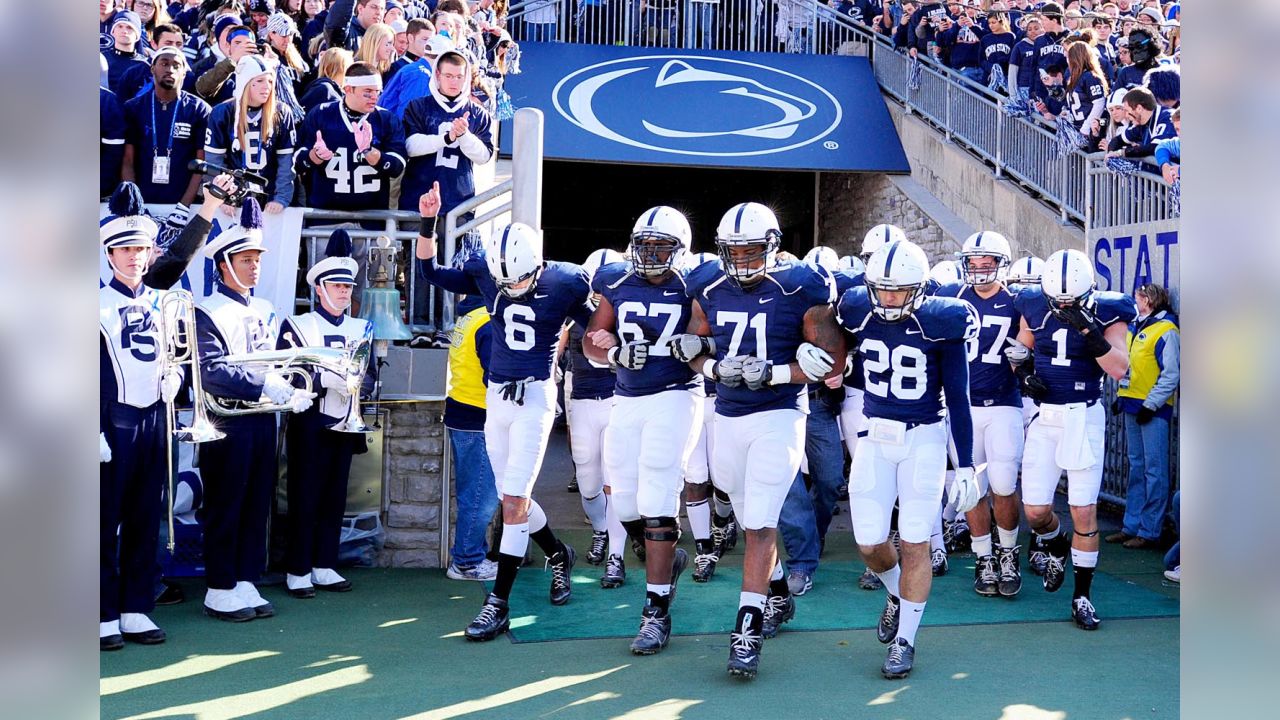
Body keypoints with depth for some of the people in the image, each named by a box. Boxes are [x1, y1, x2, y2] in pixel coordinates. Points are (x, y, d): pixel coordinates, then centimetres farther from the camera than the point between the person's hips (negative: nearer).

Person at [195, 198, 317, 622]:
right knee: (224, 509, 1)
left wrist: (297, 389, -8)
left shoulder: (264, 311, 14)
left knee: (256, 506, 10)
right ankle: (219, 593, 9)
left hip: (263, 420, 7)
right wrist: (267, 386, -25)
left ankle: (245, 585, 19)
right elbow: (213, 372, -20)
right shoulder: (207, 313, -9)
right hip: (228, 424, -7)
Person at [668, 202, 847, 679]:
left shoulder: (800, 289, -11)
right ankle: (778, 596, 39)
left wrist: (772, 373, -20)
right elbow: (693, 349, 12)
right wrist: (716, 368, -9)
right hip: (728, 416, 6)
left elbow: (833, 362, -11)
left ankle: (747, 631, -9)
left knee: (759, 525, -10)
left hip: (778, 417, -5)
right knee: (750, 520, 18)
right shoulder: (709, 288, 3)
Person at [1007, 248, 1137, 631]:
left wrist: (1089, 330, -31)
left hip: (1084, 417, -3)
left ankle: (1082, 596, 10)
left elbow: (1119, 369, -21)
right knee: (1035, 511, 1)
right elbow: (1020, 349, 16)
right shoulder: (1034, 306, -1)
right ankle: (1056, 548, 36)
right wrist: (1025, 373, -5)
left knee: (1084, 511, -4)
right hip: (1044, 416, 3)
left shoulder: (1106, 312, -9)